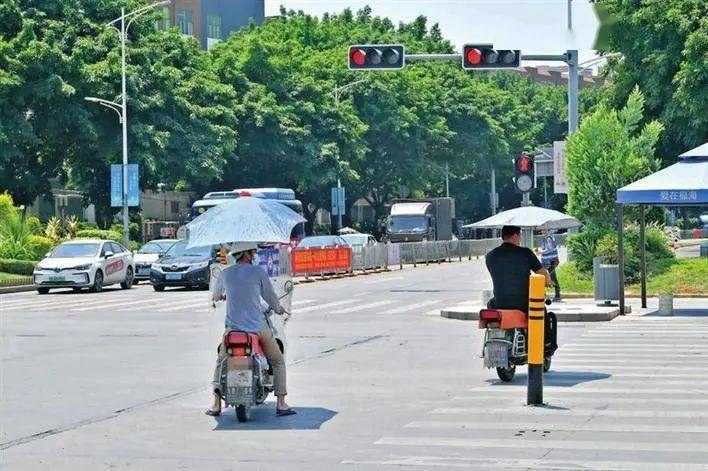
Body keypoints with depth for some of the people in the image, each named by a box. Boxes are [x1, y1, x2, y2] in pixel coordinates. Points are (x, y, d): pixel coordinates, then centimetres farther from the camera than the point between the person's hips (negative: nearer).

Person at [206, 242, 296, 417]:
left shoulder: (225, 273, 5)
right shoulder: (258, 271, -3)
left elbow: (216, 295, 23)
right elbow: (270, 296, 2)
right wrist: (278, 308, 24)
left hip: (233, 328, 2)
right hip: (258, 327, -2)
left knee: (221, 363, 22)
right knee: (278, 361, 14)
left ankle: (216, 405, 13)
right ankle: (281, 404, 6)